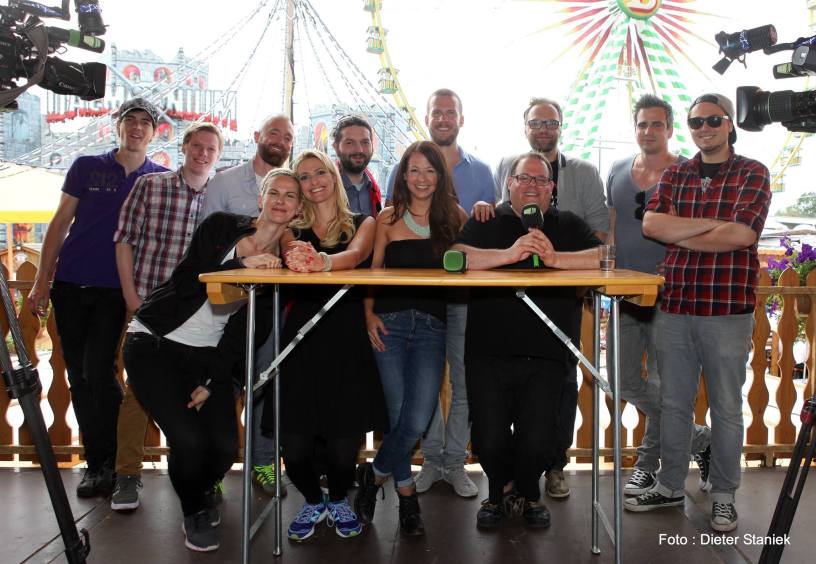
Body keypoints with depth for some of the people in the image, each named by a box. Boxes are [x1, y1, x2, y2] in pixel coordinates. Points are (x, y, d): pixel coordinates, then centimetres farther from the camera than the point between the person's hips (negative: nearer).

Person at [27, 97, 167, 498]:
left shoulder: (161, 179, 4)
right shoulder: (87, 167, 6)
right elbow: (60, 223, 7)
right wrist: (41, 281, 3)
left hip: (115, 289, -2)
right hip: (70, 284, 2)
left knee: (99, 372, -11)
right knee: (78, 376, 5)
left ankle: (107, 462, 5)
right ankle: (97, 462, 17)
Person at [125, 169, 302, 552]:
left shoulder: (281, 263, 1)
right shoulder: (222, 227, -6)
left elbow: (246, 332, -3)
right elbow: (183, 282, -15)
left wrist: (212, 382, -8)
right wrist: (240, 265, -27)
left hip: (208, 356, 3)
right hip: (155, 345, -3)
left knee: (225, 447, -9)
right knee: (189, 439, -18)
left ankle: (198, 492, 27)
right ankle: (194, 512, 13)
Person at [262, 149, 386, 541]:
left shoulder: (362, 223, 10)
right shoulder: (294, 230, 14)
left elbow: (356, 254, -13)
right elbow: (291, 257, -8)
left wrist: (322, 262, -36)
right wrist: (297, 258, -35)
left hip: (348, 338, -1)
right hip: (302, 337, 1)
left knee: (343, 446, -6)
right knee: (294, 446, -5)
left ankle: (338, 501, 29)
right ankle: (313, 502, 29)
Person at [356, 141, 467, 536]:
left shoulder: (454, 216, 10)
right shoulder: (388, 218, 10)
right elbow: (373, 271, 11)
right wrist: (369, 314, 0)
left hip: (432, 325, 0)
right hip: (390, 322, 0)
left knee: (417, 420, -11)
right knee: (399, 416, -1)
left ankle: (374, 474, 16)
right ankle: (406, 495, 22)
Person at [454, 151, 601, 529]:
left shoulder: (568, 225, 14)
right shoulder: (486, 223, 11)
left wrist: (556, 258, -17)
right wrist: (509, 253, -20)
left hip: (546, 358, 1)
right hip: (488, 354, 0)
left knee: (537, 440, -7)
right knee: (489, 439, -4)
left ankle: (527, 493, 28)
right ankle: (500, 489, 30)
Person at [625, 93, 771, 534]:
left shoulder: (752, 174, 1)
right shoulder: (675, 175, 11)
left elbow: (742, 234, -15)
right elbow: (651, 224, -6)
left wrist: (679, 233, -6)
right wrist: (712, 223, -12)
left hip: (727, 308, -3)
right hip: (674, 304, 3)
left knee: (726, 407, 8)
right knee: (673, 403, 12)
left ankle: (723, 495, 23)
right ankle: (670, 486, 27)